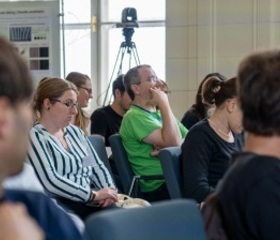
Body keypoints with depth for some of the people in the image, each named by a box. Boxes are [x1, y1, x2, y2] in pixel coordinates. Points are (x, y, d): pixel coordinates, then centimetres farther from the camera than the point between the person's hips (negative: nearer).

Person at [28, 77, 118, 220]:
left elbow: (96, 165, 18)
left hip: (91, 200, 8)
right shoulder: (34, 137, -7)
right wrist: (94, 195, -19)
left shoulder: (74, 131, 18)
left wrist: (110, 189, -3)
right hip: (64, 205, -7)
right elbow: (50, 182, -18)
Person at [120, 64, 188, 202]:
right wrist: (164, 104, -10)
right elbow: (173, 143, -17)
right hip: (161, 189, -8)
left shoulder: (160, 113, 21)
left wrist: (167, 148, -8)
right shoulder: (134, 117, -6)